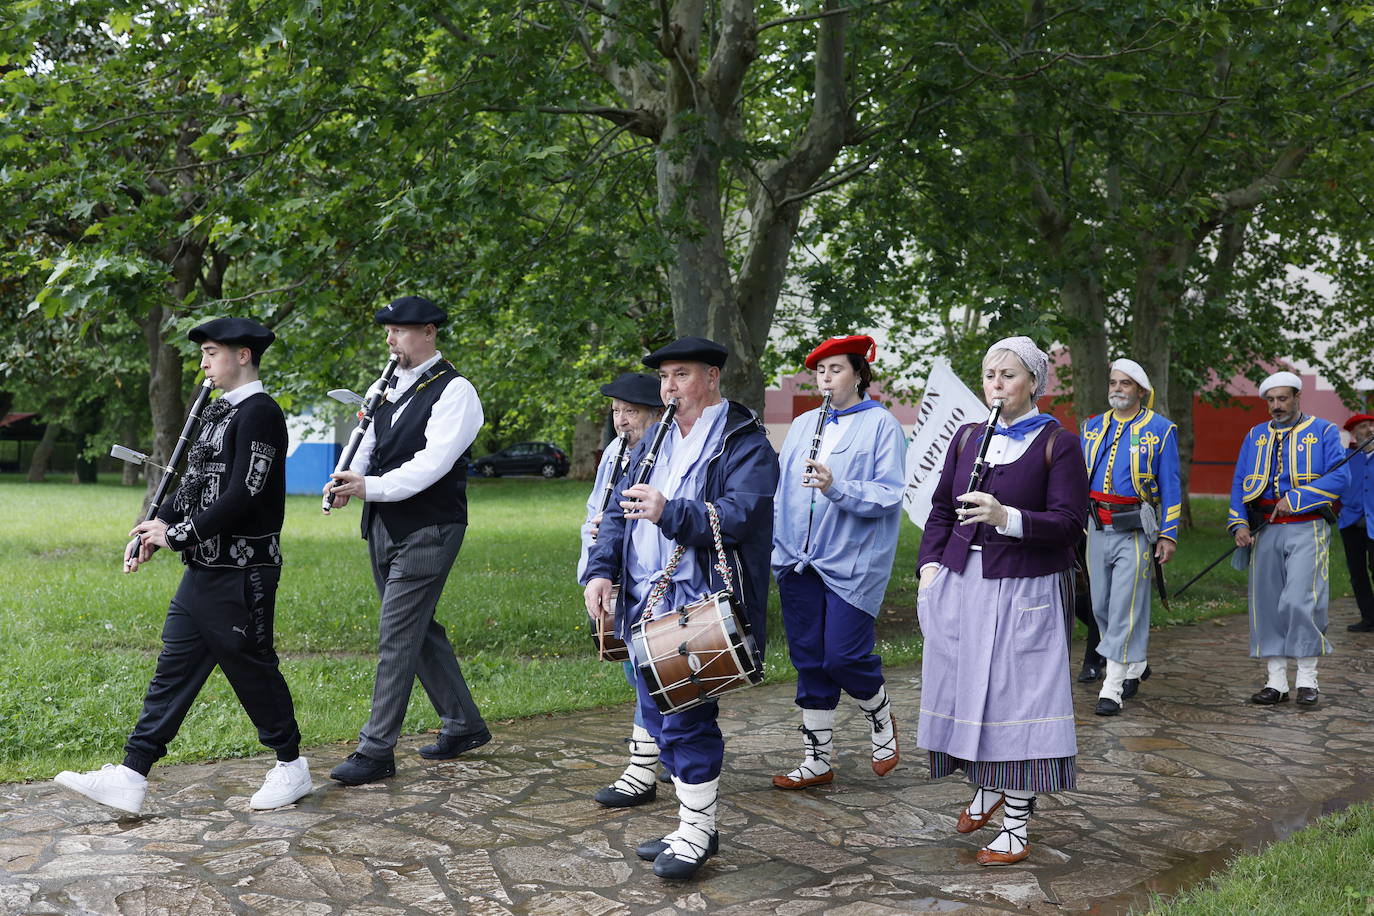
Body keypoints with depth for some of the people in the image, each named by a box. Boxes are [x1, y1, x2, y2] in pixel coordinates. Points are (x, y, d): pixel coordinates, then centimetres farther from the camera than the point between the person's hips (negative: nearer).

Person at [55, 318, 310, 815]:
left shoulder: (259, 413, -15)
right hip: (203, 571, 9)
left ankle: (291, 768, 20)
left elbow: (242, 496, -22)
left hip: (242, 574, -9)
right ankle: (130, 778, 12)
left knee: (253, 670, 3)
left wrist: (177, 534, -15)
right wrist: (153, 531, 5)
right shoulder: (220, 411, 15)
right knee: (172, 671, 8)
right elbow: (194, 485, 17)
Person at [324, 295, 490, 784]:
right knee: (418, 628, 15)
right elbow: (371, 444, 14)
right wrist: (350, 478, -7)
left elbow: (432, 463, -22)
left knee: (397, 635, -7)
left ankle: (377, 749, 0)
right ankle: (464, 725, 28)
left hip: (427, 530, -8)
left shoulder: (454, 391, -12)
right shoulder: (393, 383, 12)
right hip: (384, 526, 9)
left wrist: (369, 487, -30)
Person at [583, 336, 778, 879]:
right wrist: (601, 570, 2)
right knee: (659, 719, 12)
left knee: (686, 718, -9)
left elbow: (740, 514, -19)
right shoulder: (654, 442, 19)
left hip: (700, 604, -7)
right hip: (647, 600, 8)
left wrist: (669, 513, -30)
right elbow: (620, 511, 16)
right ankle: (693, 825, 25)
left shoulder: (744, 442, -4)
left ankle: (697, 834, 7)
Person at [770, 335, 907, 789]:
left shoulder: (882, 425, -2)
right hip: (799, 560, 5)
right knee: (809, 660, 7)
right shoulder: (802, 425, 14)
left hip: (853, 561, -5)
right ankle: (818, 759, 18)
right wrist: (773, 542, 7)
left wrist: (837, 487, -24)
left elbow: (889, 495, -11)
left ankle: (882, 719, 24)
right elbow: (782, 488, 17)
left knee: (843, 656, -8)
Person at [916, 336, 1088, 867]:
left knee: (1017, 696, -3)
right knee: (966, 688, 10)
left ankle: (1016, 827, 7)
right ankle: (986, 787, 35)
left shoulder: (1058, 444, -4)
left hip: (1024, 591, -5)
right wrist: (930, 565, 3)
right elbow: (941, 509, 16)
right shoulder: (967, 438, 11)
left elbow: (1069, 524, -10)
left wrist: (1007, 518, -25)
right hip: (960, 584, 5)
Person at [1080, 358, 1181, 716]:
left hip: (1136, 530, -5)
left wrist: (1169, 535, -7)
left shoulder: (1160, 430, -1)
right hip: (1097, 528, 5)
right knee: (1102, 606, 10)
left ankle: (1113, 686, -3)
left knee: (1125, 608, -6)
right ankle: (1137, 663, 32)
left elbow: (1170, 487, -2)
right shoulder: (1092, 427, 11)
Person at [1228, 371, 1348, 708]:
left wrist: (1295, 498, -15)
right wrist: (1239, 524, -1)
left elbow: (1339, 475, -8)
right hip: (1266, 531, 4)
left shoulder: (1323, 431, 3)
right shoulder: (1256, 436, 14)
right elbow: (1239, 483, 12)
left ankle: (1307, 679, 1)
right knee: (1267, 604, 3)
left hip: (1307, 530, -4)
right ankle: (1276, 681, 11)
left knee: (1300, 601, -13)